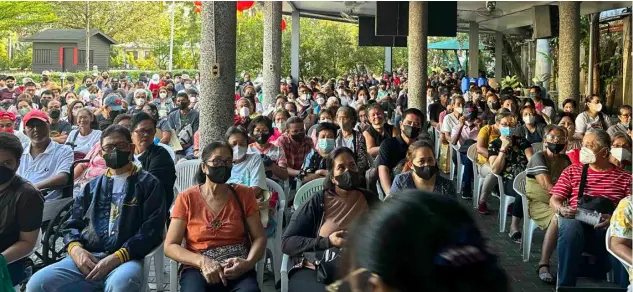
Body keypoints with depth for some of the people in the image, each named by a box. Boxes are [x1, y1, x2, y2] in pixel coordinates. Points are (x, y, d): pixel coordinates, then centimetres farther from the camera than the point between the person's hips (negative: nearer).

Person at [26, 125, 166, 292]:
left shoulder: (148, 184, 10)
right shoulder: (93, 186, 26)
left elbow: (152, 230, -2)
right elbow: (72, 224, 21)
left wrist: (117, 257, -15)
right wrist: (75, 248, -4)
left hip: (125, 258, -4)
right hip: (85, 257, 4)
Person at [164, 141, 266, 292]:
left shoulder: (244, 194, 8)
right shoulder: (187, 198, 4)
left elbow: (259, 237, 7)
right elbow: (170, 246, 2)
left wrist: (248, 263, -14)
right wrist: (202, 261, -15)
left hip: (238, 269, 1)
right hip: (198, 270, -1)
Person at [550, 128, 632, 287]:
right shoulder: (572, 171, 19)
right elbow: (554, 200, 13)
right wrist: (561, 209, -11)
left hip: (609, 229, -1)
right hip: (577, 223, 1)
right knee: (570, 226, -37)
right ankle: (565, 284, -30)